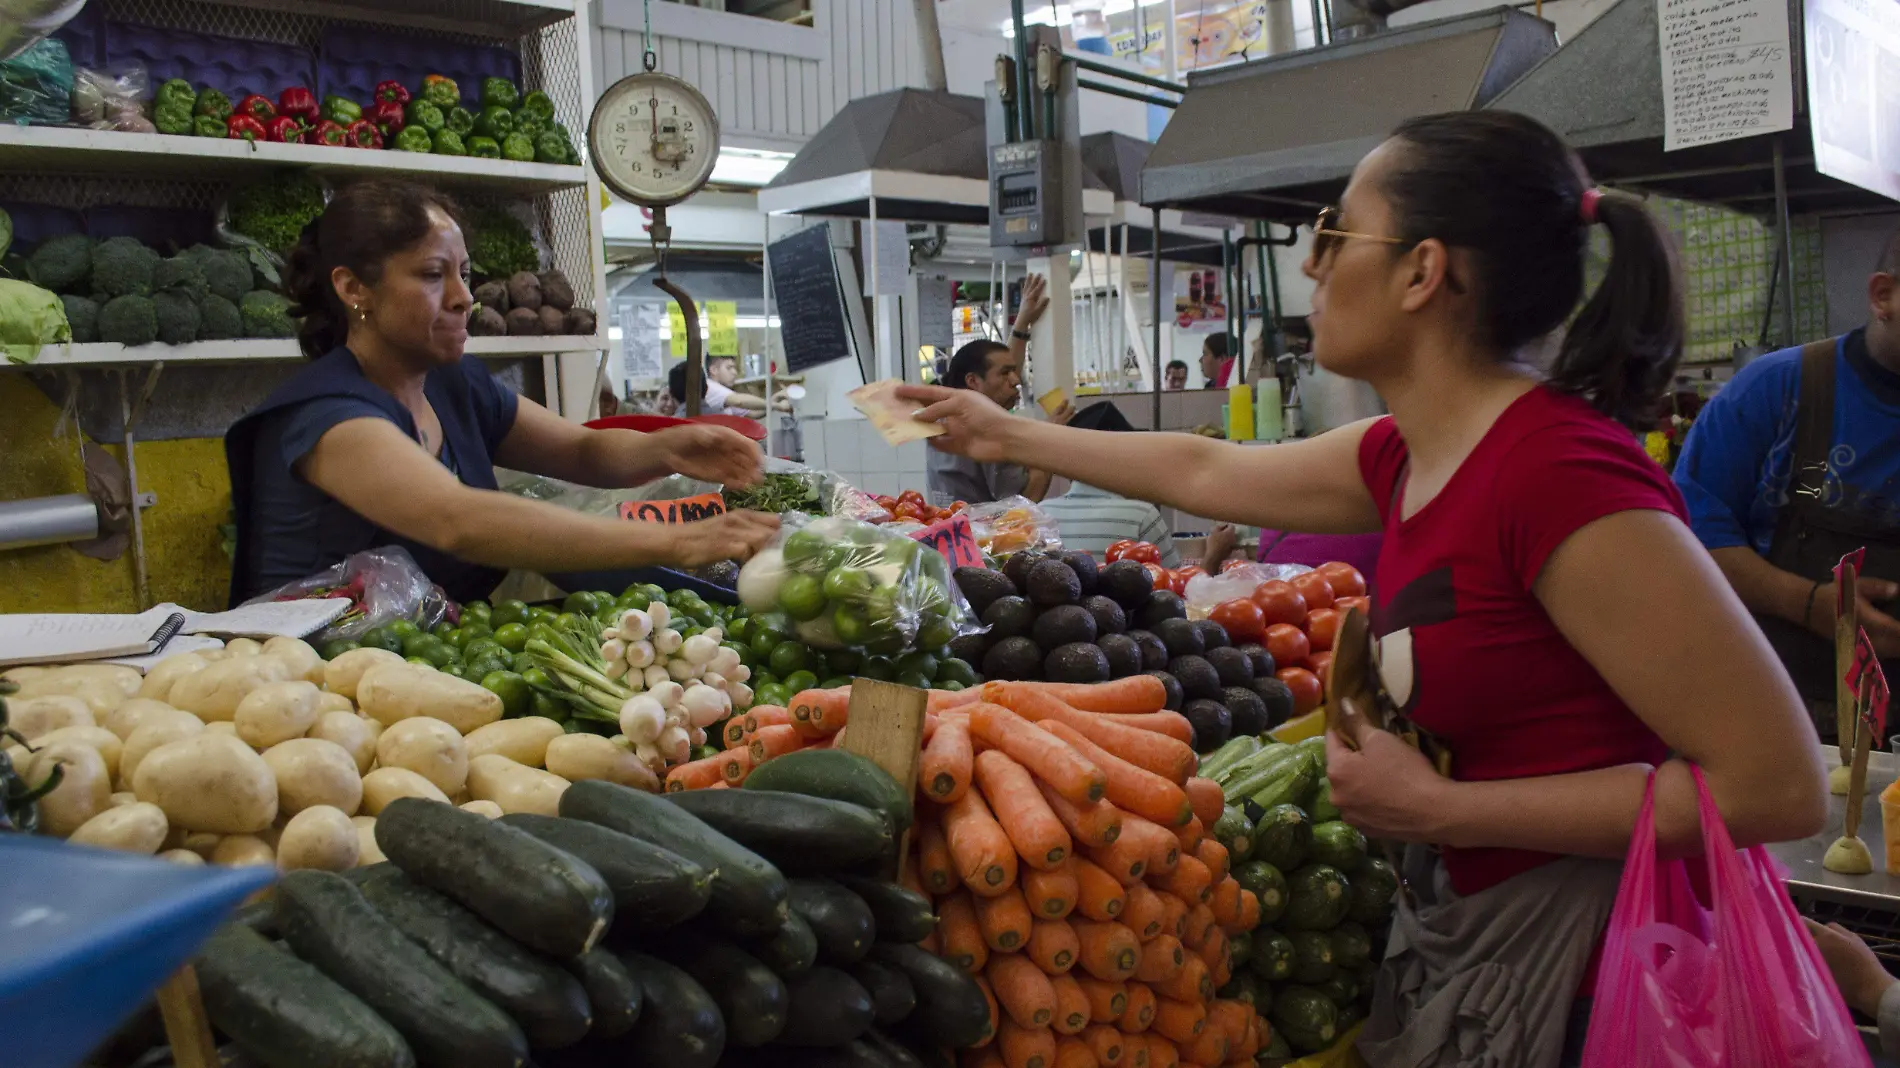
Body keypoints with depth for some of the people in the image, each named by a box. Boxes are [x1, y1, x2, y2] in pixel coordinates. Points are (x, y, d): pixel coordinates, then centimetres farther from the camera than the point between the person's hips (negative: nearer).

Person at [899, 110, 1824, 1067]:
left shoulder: (1561, 472, -26)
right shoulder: (1406, 458, 0)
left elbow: (1777, 786, -24)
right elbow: (1206, 472, 16)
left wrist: (1436, 809, -21)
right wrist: (1008, 435, 26)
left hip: (1580, 982, -7)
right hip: (1464, 932, 7)